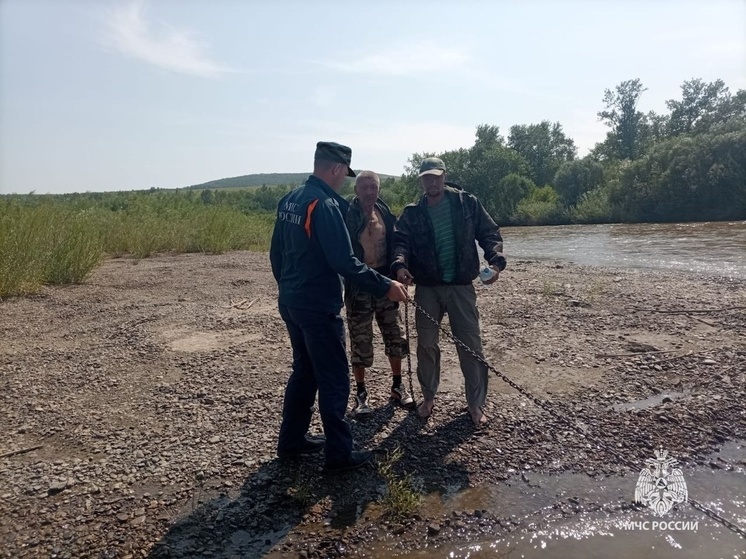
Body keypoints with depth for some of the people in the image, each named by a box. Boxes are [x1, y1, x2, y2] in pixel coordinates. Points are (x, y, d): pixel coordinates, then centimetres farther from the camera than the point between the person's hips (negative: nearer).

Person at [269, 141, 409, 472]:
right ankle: (339, 454, 14)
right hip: (319, 308, -9)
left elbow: (276, 253, 15)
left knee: (304, 371, 21)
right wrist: (385, 286, -19)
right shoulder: (325, 203, -19)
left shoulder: (289, 200, 9)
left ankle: (291, 441, 31)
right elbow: (345, 262, -25)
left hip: (291, 303, 9)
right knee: (334, 380, 3)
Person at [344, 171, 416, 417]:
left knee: (394, 337, 12)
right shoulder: (347, 216, -11)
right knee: (360, 342, 4)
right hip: (358, 287, -5)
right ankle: (361, 393, 19)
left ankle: (397, 386, 29)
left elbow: (394, 246, 13)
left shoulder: (385, 213, 6)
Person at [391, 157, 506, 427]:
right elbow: (401, 241, -9)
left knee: (470, 345, 2)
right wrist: (400, 265, -30)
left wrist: (495, 261, -19)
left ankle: (476, 403, 16)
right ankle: (428, 397, 28)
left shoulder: (467, 203, 1)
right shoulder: (412, 213, 4)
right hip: (427, 288, 2)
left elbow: (489, 233, -1)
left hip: (461, 286, -1)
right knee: (426, 344, 10)